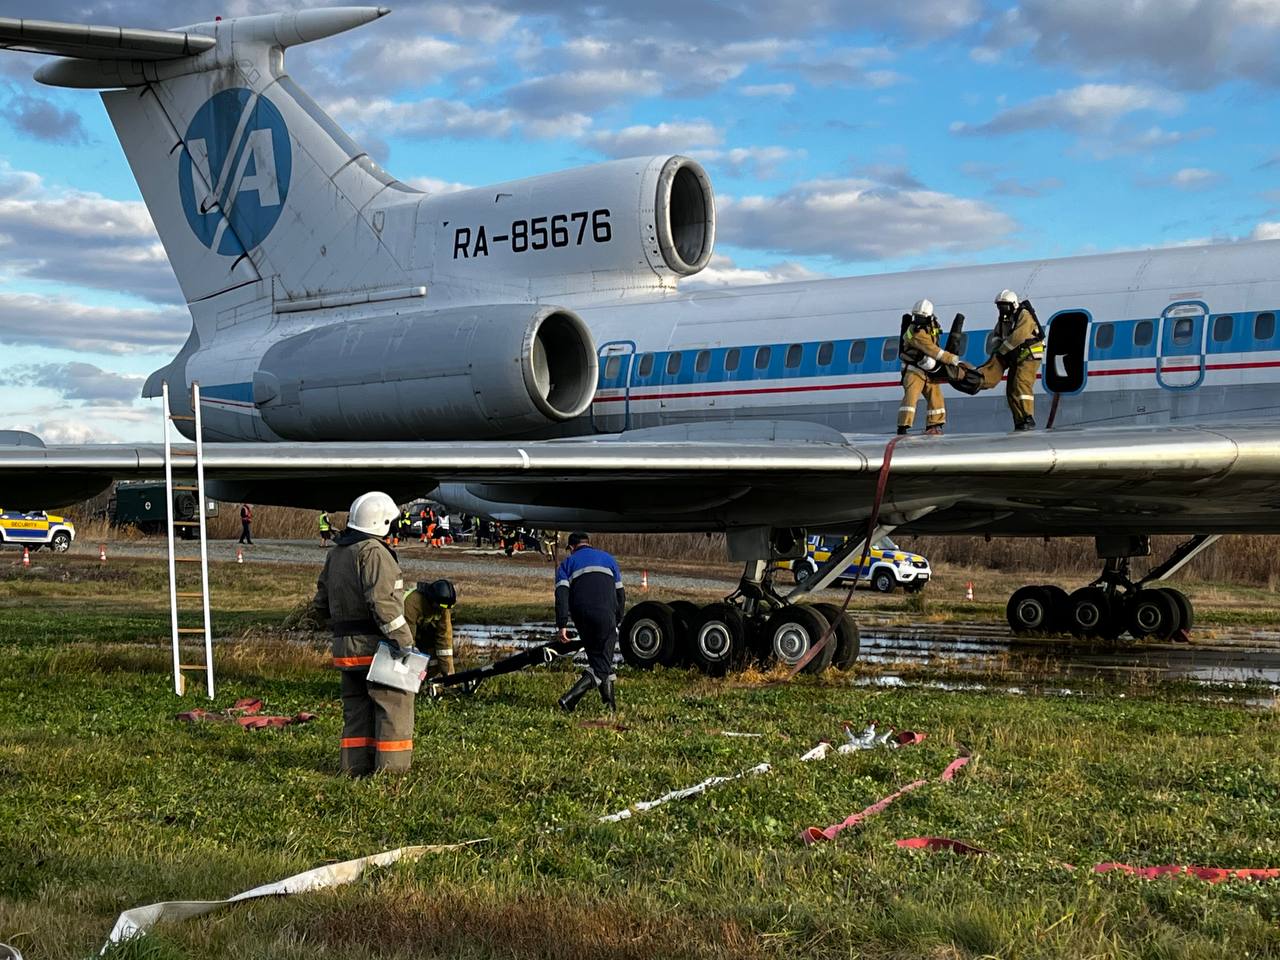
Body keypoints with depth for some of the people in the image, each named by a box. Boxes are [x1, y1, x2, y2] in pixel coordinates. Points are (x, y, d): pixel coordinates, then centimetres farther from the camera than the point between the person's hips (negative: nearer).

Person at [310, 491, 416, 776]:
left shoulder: (335, 554, 15)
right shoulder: (373, 552, -14)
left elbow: (320, 606, 19)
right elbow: (382, 602, -24)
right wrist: (405, 642, -22)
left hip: (345, 646, 8)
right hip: (376, 645, -8)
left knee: (356, 708, 14)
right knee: (394, 705, -2)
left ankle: (355, 766, 17)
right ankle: (392, 768, -2)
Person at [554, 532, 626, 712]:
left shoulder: (567, 563, 16)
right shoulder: (607, 558, 22)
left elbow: (561, 594, -1)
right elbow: (620, 593, 18)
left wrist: (562, 625, -8)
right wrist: (617, 621, 26)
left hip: (582, 618, 2)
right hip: (606, 615, -1)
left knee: (596, 658, 17)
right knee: (603, 663, 0)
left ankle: (610, 702, 17)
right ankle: (569, 700, -15)